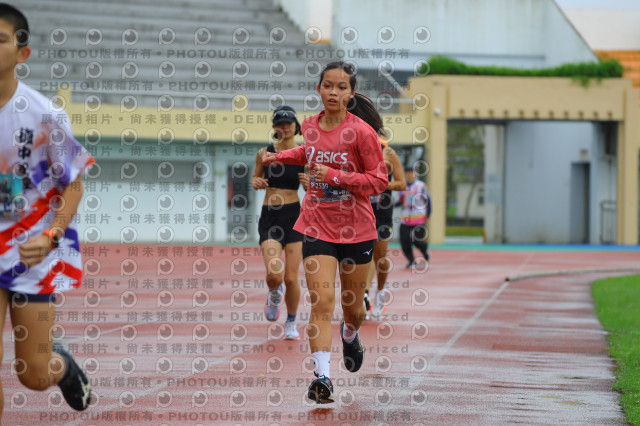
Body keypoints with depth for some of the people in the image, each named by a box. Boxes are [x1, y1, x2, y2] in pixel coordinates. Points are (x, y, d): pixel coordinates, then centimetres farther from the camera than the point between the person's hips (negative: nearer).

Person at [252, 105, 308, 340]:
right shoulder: (264, 153, 2)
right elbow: (255, 178, 17)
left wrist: (309, 184, -14)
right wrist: (256, 183, -6)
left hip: (294, 215, 0)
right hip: (269, 216, 0)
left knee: (291, 278, -1)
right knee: (274, 275, -16)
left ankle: (291, 323, 23)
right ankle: (274, 295, 22)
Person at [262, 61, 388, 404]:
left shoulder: (361, 132, -13)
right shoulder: (311, 126, 2)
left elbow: (379, 180, -13)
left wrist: (335, 176, -22)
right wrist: (279, 157, 16)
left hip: (356, 229, -2)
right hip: (317, 226, 2)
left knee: (352, 306, 13)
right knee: (321, 301, -15)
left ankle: (350, 336, 50)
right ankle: (322, 376, -18)